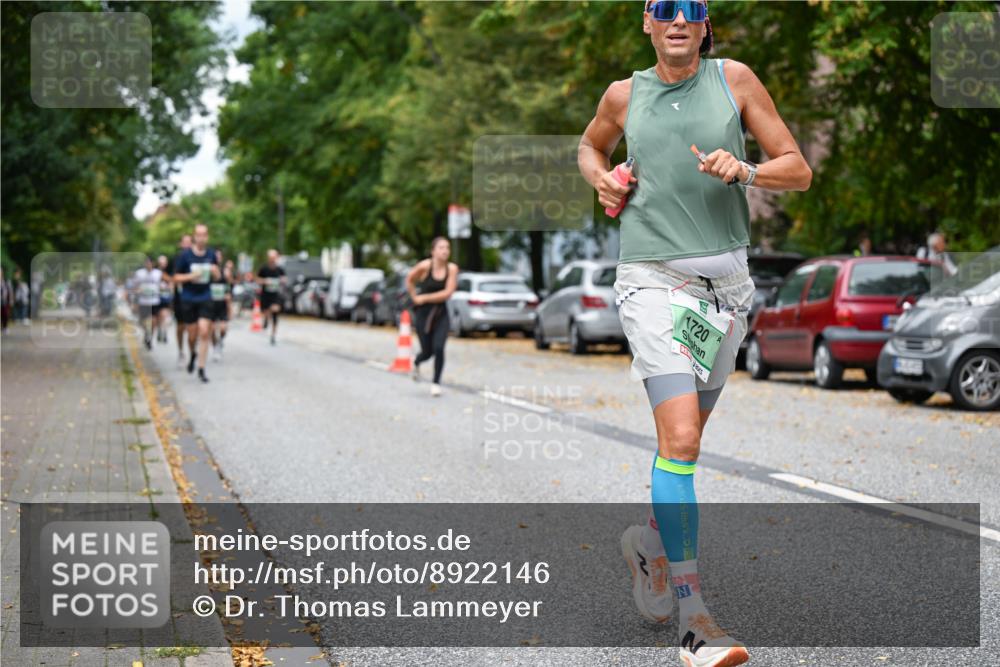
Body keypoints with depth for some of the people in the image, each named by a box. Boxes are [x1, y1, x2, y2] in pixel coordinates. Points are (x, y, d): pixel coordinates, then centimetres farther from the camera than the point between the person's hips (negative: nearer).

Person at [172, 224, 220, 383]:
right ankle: (193, 354, 41)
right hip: (188, 299, -1)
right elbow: (176, 277, -2)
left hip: (205, 298, 1)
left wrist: (215, 271, -9)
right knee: (192, 335, 6)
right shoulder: (185, 255, -7)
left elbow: (217, 276, 14)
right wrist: (191, 276, -19)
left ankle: (201, 370, -4)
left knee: (205, 332, -10)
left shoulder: (211, 254, 2)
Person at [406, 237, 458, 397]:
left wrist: (425, 298, -13)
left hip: (441, 313, 1)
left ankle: (436, 383, 3)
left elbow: (447, 293, -13)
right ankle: (416, 363, 43)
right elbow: (409, 279, 4)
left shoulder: (452, 268, -8)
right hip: (423, 312, -1)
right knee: (428, 351, 6)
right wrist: (414, 298, 2)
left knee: (439, 348, -14)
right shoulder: (425, 266, -13)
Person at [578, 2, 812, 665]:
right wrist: (602, 180, 7)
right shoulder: (625, 94, 7)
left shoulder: (735, 79, 5)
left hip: (726, 280, 2)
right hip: (653, 278, -2)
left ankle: (649, 542, 42)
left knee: (685, 436, 13)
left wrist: (743, 170, -15)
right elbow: (590, 146, 28)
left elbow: (799, 169, 4)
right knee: (680, 439, -16)